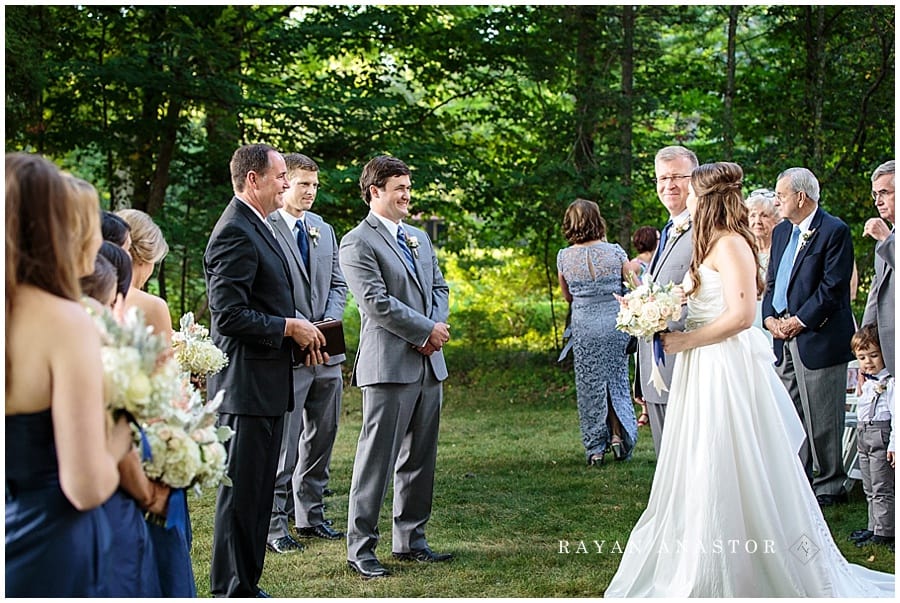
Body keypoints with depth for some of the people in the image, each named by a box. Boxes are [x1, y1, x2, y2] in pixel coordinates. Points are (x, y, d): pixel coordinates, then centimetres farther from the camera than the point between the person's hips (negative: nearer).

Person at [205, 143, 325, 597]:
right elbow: (228, 315, -23)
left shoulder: (258, 228, 17)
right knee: (241, 491, -2)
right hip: (246, 384, -10)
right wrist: (289, 328, -14)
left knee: (257, 490, 15)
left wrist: (300, 331, 8)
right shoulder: (235, 233, -16)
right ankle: (232, 590, 7)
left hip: (267, 384, 10)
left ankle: (245, 585, 25)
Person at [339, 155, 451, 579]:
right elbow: (377, 302, -15)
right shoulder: (358, 242, -7)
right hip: (389, 365, -8)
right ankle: (360, 548, 3)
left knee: (420, 458, 12)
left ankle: (410, 539, 22)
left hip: (429, 364, 8)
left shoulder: (419, 238, 19)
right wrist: (428, 330, -11)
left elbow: (439, 288, 18)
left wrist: (436, 328, -2)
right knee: (377, 459, -4)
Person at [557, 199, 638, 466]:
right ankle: (617, 433, 5)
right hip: (615, 323, 0)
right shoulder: (614, 252, -6)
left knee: (589, 385, 8)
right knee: (616, 378, 16)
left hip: (584, 326, 0)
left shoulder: (564, 257, -4)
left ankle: (595, 447, 11)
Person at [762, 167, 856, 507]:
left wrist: (799, 321, -13)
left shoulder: (834, 231, -8)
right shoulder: (781, 232, 16)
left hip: (820, 338, -7)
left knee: (822, 420, -1)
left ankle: (830, 486, 11)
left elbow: (833, 286, -14)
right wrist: (770, 318, 2)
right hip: (784, 338, 8)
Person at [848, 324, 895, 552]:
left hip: (881, 434, -9)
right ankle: (874, 527, 24)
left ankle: (884, 532, -1)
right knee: (870, 488, 15)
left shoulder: (890, 382, -14)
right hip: (864, 436, 9)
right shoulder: (867, 383, 14)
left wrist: (893, 444, -21)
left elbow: (896, 413, -18)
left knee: (882, 488, -5)